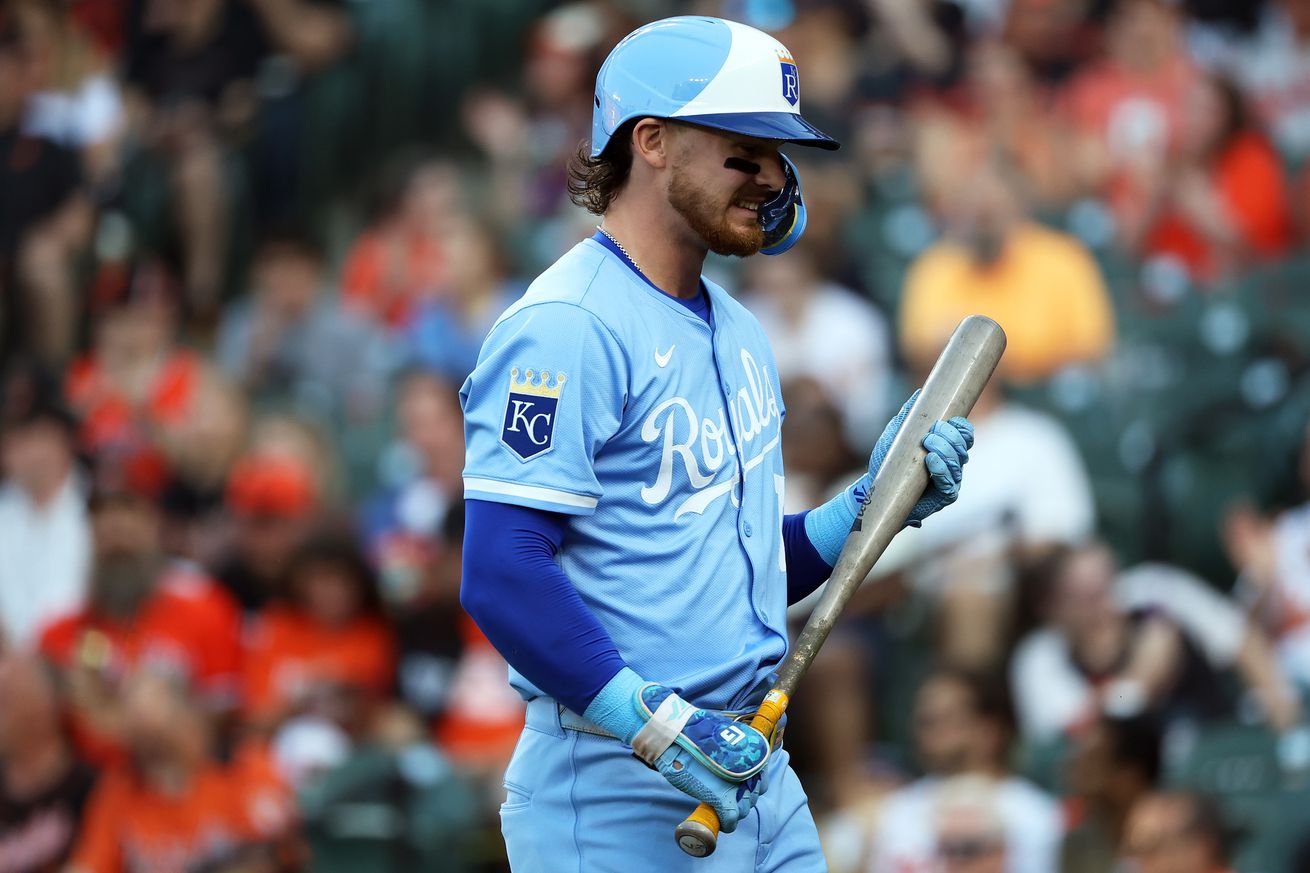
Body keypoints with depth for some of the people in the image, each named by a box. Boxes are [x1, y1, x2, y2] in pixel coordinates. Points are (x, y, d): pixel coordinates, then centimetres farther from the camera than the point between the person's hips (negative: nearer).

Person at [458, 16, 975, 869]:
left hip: (761, 781, 8)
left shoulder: (738, 332, 16)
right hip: (618, 800, -8)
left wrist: (869, 506, 6)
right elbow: (502, 573, -21)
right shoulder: (566, 329, -13)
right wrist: (657, 728, -25)